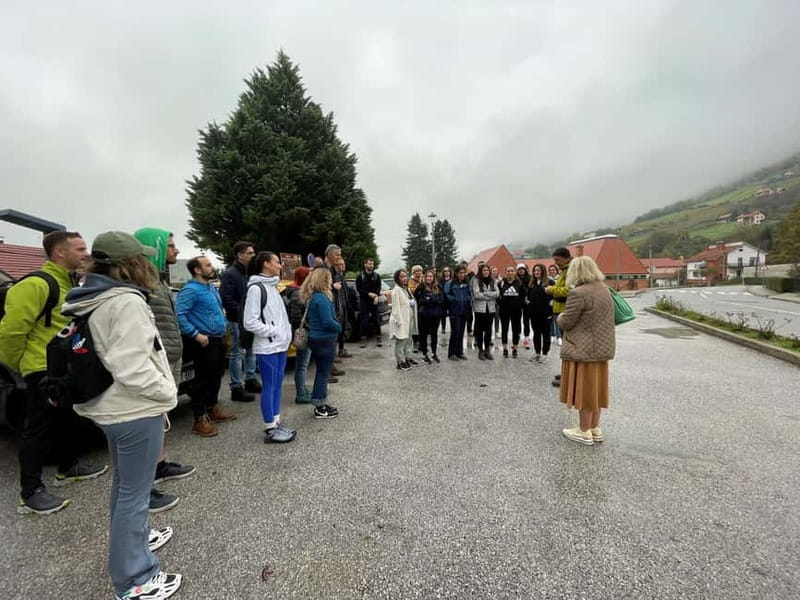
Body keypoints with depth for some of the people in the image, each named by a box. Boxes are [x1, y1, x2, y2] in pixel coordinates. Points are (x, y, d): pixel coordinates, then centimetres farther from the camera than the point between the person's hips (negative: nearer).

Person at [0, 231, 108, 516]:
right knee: (39, 429, 1)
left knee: (69, 421, 20)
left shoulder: (70, 283, 11)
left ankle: (69, 467, 37)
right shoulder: (36, 284, -20)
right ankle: (30, 491, 14)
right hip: (44, 372, -9)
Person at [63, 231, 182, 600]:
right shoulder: (126, 302, -23)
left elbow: (111, 356, 14)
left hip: (111, 408, 10)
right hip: (136, 412, -10)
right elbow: (131, 368, -28)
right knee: (135, 493, 5)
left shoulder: (95, 302, 7)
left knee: (124, 484, 26)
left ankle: (130, 538, 48)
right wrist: (168, 392, -13)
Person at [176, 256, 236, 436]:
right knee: (203, 379, -3)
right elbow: (179, 315, -24)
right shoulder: (190, 290, -15)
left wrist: (223, 325, 17)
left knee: (216, 376, 18)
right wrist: (196, 334, -23)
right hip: (204, 342, -9)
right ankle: (200, 420, 7)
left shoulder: (212, 288, 15)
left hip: (218, 339, 9)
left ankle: (213, 409, 33)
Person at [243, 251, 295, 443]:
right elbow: (249, 322, -19)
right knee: (269, 387, 1)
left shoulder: (272, 286, 14)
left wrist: (286, 332, 7)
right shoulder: (256, 288, -14)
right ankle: (270, 430, 13)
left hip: (280, 345, 9)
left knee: (277, 385, 15)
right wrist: (272, 332, -14)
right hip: (267, 348, -9)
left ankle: (276, 422, 27)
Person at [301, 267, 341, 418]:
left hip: (316, 338, 9)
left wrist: (336, 325, 5)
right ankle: (320, 409, 14)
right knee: (324, 373, 3)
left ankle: (320, 404, 30)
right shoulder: (322, 298, -21)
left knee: (321, 372, 18)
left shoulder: (312, 297, 8)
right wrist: (339, 327, -6)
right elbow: (327, 321, -25)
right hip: (325, 340, -9)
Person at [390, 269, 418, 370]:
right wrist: (399, 321, -20)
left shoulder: (407, 289, 13)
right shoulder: (396, 290, -13)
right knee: (401, 341, -3)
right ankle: (400, 362, 5)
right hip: (401, 320, -9)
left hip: (409, 319, 9)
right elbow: (396, 306, -18)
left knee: (408, 340, 17)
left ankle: (408, 358, 30)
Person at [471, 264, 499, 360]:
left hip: (491, 308, 4)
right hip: (479, 308, -4)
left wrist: (485, 293, -13)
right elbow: (476, 294, -13)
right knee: (480, 329, 3)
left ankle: (487, 350, 17)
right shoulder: (476, 280, -2)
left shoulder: (492, 281, 11)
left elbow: (497, 293, -1)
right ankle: (480, 350, 12)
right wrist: (490, 296, -6)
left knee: (488, 329, 8)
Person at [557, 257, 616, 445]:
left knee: (584, 389, 3)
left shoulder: (579, 293, -20)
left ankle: (584, 432, 14)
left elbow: (565, 323, -17)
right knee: (594, 388, 16)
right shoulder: (604, 290, 9)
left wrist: (560, 316, 3)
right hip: (602, 347, 8)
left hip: (583, 350, -8)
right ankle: (595, 428, 28)